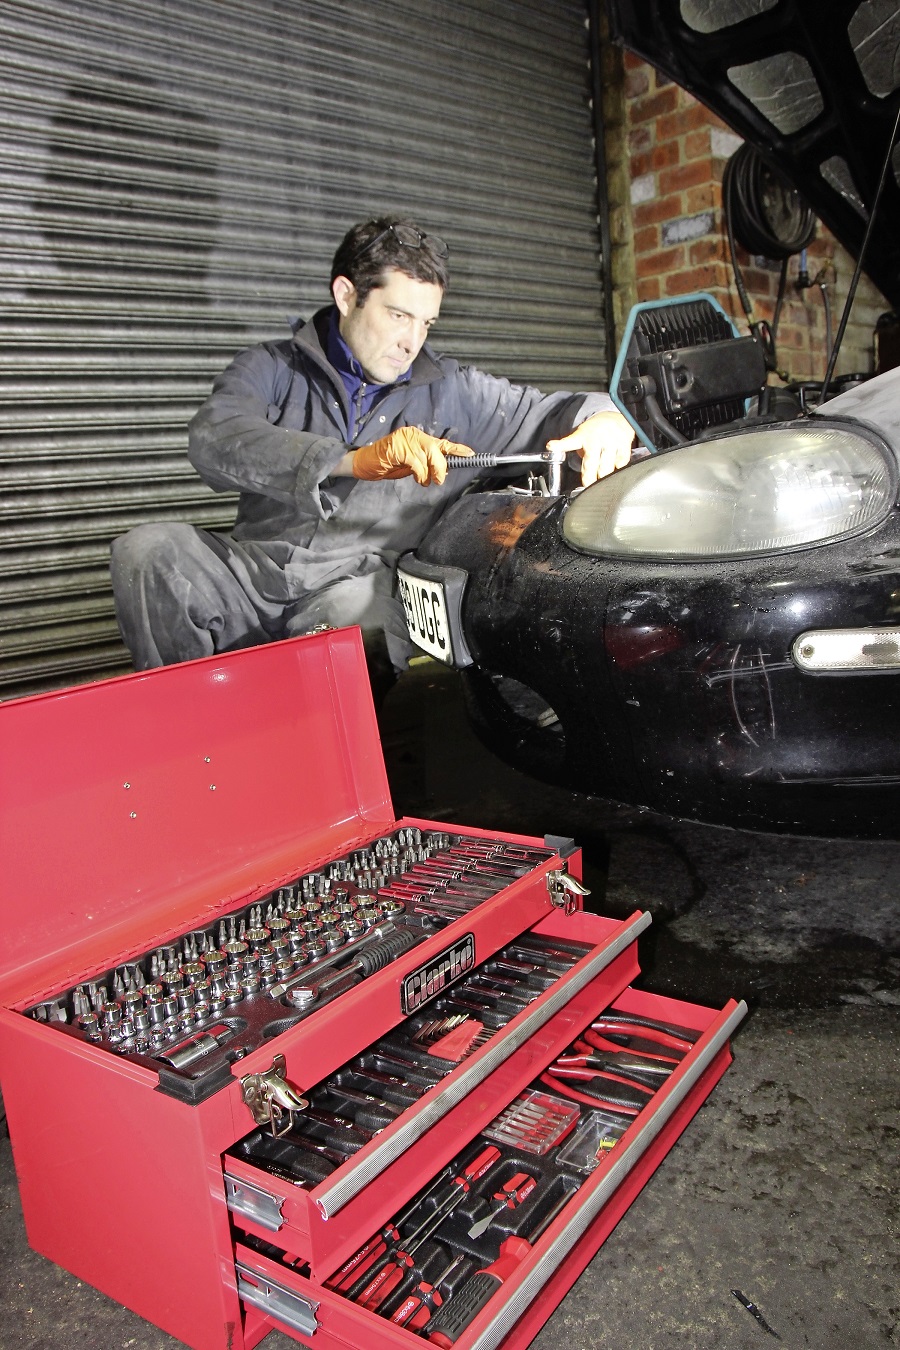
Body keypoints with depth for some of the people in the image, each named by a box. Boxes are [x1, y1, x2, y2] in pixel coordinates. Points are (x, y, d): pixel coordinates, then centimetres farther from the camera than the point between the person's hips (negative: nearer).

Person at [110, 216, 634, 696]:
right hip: (257, 568, 2)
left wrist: (602, 420, -9)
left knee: (358, 624, -38)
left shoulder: (452, 391, 15)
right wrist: (354, 461, -26)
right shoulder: (272, 368, 10)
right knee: (146, 551, -26)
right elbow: (214, 439, -12)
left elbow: (549, 412, 19)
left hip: (364, 582, -1)